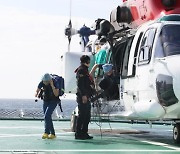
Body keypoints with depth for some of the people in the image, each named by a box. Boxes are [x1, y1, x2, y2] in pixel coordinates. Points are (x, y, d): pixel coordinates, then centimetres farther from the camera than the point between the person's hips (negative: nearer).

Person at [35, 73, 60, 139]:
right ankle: (52, 134, 14)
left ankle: (46, 132, -15)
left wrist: (52, 85, -37)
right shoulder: (42, 83, -11)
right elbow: (37, 91, 2)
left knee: (47, 116, -20)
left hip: (53, 101, -5)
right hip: (45, 101, 5)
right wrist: (37, 94, -20)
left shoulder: (54, 83, -23)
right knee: (48, 117, 5)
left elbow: (56, 94, -31)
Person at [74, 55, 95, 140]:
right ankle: (78, 134, -5)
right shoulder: (81, 70, -9)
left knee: (87, 116, 11)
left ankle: (84, 133, 16)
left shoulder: (85, 70, 21)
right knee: (82, 115, -8)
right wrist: (83, 95, -24)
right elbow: (80, 84, -18)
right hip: (82, 97, -10)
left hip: (86, 97, 10)